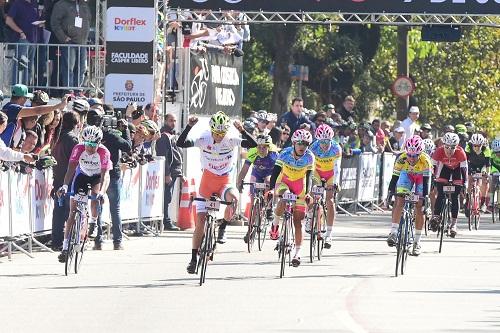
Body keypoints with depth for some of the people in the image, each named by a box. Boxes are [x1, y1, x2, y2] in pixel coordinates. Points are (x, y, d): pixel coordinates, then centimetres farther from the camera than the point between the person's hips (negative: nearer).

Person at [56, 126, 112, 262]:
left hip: (97, 176, -1)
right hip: (82, 175, 1)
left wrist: (101, 191, -51)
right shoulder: (79, 149, -27)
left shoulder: (104, 152, -29)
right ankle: (65, 248, -7)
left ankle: (93, 223, 0)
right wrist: (65, 186, -47)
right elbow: (71, 168, -32)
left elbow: (105, 173, -34)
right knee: (73, 212, -7)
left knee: (95, 197, -33)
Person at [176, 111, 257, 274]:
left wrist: (242, 131, -38)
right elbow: (180, 143, -23)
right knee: (200, 221, -3)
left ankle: (222, 228, -10)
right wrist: (189, 126, -35)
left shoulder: (231, 140, -14)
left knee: (233, 198, -36)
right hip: (207, 182, 0)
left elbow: (253, 144, -24)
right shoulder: (204, 140, -14)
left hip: (224, 182, 0)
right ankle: (194, 258, 7)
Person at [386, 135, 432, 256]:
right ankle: (393, 233, -20)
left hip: (421, 177, -1)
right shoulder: (401, 159, -32)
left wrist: (425, 198, -39)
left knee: (419, 207, -6)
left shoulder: (425, 161, -36)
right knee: (399, 201, -19)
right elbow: (395, 177, -24)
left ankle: (417, 242, 2)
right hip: (407, 174, 1)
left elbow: (426, 181, -34)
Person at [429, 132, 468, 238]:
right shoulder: (439, 151, -32)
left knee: (455, 197, -6)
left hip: (457, 169, -1)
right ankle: (436, 217, -14)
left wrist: (465, 184, -29)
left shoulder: (460, 153, -34)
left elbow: (464, 169, -27)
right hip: (445, 168, 1)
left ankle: (454, 223, -2)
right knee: (440, 194, -15)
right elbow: (433, 167, -22)